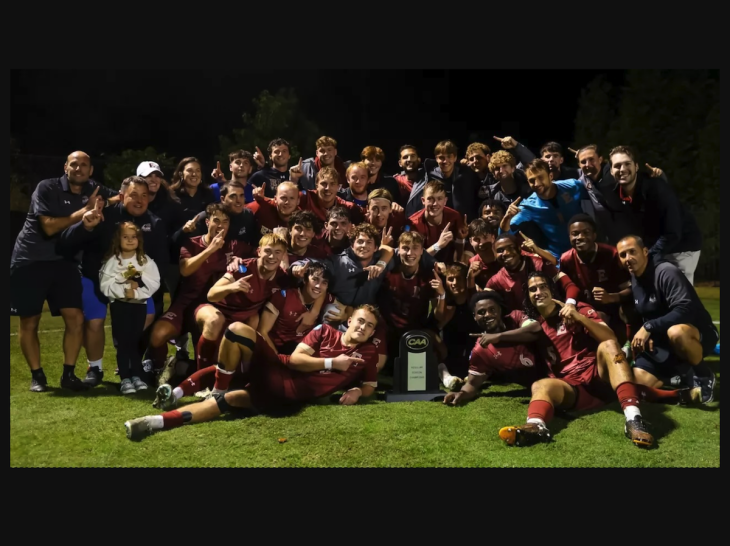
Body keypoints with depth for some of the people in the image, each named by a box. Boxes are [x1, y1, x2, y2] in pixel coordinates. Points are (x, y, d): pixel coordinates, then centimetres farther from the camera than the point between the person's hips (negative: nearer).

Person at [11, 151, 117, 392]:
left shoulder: (93, 191, 3)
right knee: (29, 322, 3)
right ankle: (37, 376, 17)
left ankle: (68, 374, 7)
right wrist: (84, 211, -17)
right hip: (30, 261, -3)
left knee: (75, 317, -6)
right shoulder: (46, 188, -10)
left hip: (64, 261, 3)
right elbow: (49, 227, -17)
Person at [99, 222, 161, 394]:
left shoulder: (146, 261, 4)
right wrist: (124, 290, -17)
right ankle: (125, 379, 3)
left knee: (136, 341, 7)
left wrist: (136, 291, -15)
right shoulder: (112, 261, 0)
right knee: (123, 342, -2)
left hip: (139, 304, 1)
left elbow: (154, 283, -5)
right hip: (119, 305, -1)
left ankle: (136, 376, 15)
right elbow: (105, 285, -8)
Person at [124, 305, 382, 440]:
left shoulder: (368, 354, 7)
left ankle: (159, 421, -21)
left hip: (289, 394, -1)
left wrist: (357, 391, -5)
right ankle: (218, 390, -6)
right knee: (238, 329, -22)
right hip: (278, 372, 1)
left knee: (227, 401, -21)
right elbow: (295, 358, -2)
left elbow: (371, 385, 18)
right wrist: (331, 362, -9)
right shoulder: (325, 331, 6)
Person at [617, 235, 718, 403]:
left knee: (675, 332, -42)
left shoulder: (666, 272, -19)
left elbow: (685, 309, -30)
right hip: (662, 341, 7)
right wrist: (645, 335, -5)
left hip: (700, 333, -6)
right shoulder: (634, 281, 5)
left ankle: (704, 375, -13)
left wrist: (649, 327, -29)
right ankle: (684, 372, 13)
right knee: (638, 380, -13)